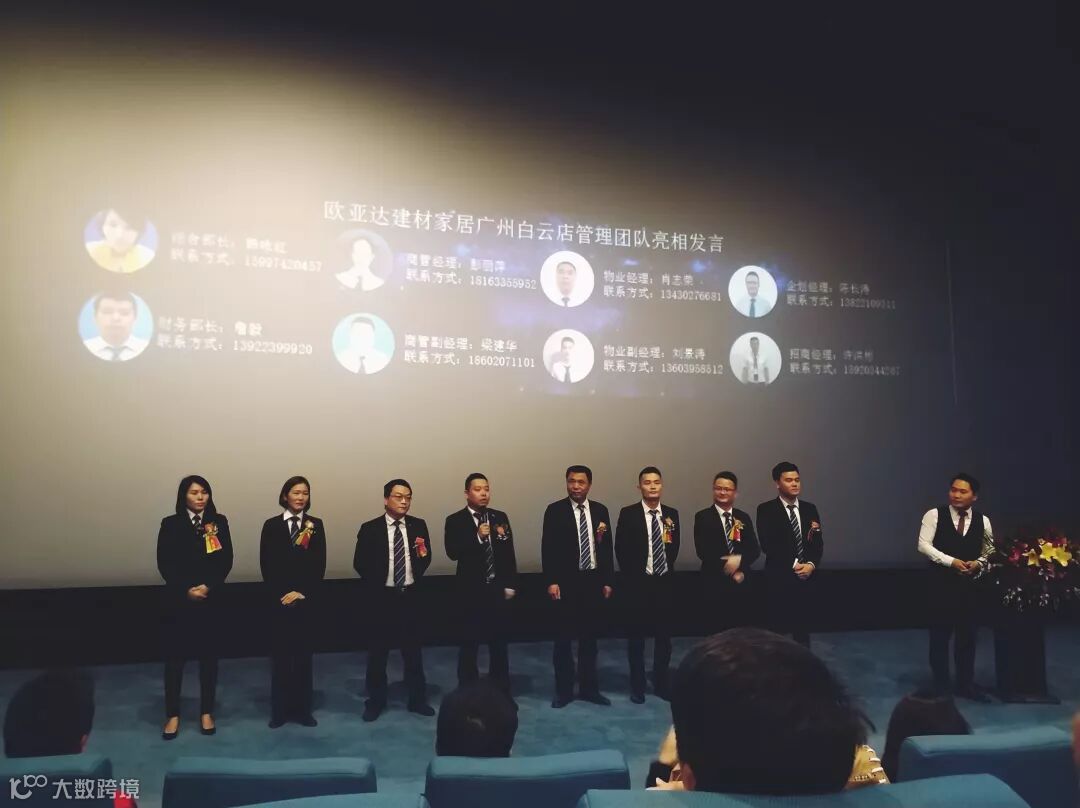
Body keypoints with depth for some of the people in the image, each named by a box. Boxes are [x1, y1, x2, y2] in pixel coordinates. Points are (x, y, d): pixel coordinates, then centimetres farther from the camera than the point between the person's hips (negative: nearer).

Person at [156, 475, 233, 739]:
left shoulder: (219, 522, 2)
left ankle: (206, 712, 20)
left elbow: (226, 561, -2)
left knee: (208, 655, 8)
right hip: (178, 599, -1)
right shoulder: (171, 524, 0)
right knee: (175, 657, 4)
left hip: (211, 599, 1)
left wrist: (208, 587, -14)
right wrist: (186, 590, -14)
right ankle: (173, 715, 17)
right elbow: (165, 564, -5)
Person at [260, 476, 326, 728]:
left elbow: (319, 564, -1)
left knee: (304, 653, 7)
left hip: (308, 598, 1)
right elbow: (266, 565, -2)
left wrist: (302, 592, -10)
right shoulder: (271, 525, 2)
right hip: (279, 599, -1)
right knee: (281, 653, 5)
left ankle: (302, 709, 16)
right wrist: (281, 593, -10)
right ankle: (280, 709, 15)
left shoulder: (315, 525, 4)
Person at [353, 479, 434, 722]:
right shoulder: (370, 529, -7)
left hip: (410, 596, 2)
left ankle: (417, 699, 25)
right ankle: (376, 701, 24)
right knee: (378, 651, 10)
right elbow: (359, 564, -4)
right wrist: (377, 584, -8)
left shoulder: (419, 526, 1)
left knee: (413, 649, 12)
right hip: (381, 597, -2)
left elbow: (426, 559, 3)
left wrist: (423, 555, -19)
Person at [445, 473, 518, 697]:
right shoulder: (455, 521, -4)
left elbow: (509, 553, 5)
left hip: (498, 588, 3)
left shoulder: (500, 517, 6)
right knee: (470, 643, 4)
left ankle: (502, 691, 23)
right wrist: (477, 537, -24)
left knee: (498, 641, 12)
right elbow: (452, 553, -15)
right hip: (471, 589, -3)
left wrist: (510, 585, 1)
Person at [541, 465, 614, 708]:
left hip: (593, 580, 3)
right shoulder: (555, 510, -5)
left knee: (589, 637, 12)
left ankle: (589, 688, 23)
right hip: (566, 581, -3)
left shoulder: (600, 510, 6)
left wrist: (607, 581, 5)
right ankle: (564, 690, 16)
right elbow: (548, 548, -8)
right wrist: (551, 581, -13)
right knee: (564, 638, 5)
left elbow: (607, 548, 8)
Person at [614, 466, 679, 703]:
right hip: (638, 582, -3)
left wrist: (667, 568, 2)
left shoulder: (672, 514, 4)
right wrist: (633, 576, -6)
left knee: (663, 635, 11)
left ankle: (661, 683, 24)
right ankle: (637, 686, 18)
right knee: (637, 635, 6)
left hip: (664, 581, 3)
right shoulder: (628, 514, -6)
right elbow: (621, 549, -6)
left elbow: (675, 547, 10)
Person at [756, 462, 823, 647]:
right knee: (779, 627, 1)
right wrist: (794, 565, -14)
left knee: (803, 627, 9)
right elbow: (768, 545, -12)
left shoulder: (810, 508, 10)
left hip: (806, 577, 4)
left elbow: (818, 543, 7)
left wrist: (811, 565, -10)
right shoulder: (766, 509, -4)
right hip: (779, 578, -4)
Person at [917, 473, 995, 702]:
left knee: (967, 635, 11)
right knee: (940, 634, 4)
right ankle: (941, 684, 16)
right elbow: (924, 545, -12)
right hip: (941, 582, -3)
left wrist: (978, 563, -8)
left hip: (970, 583, 3)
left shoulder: (982, 521, 4)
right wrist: (951, 561, -19)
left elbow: (990, 550, 12)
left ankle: (966, 684, 24)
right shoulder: (934, 515, -7)